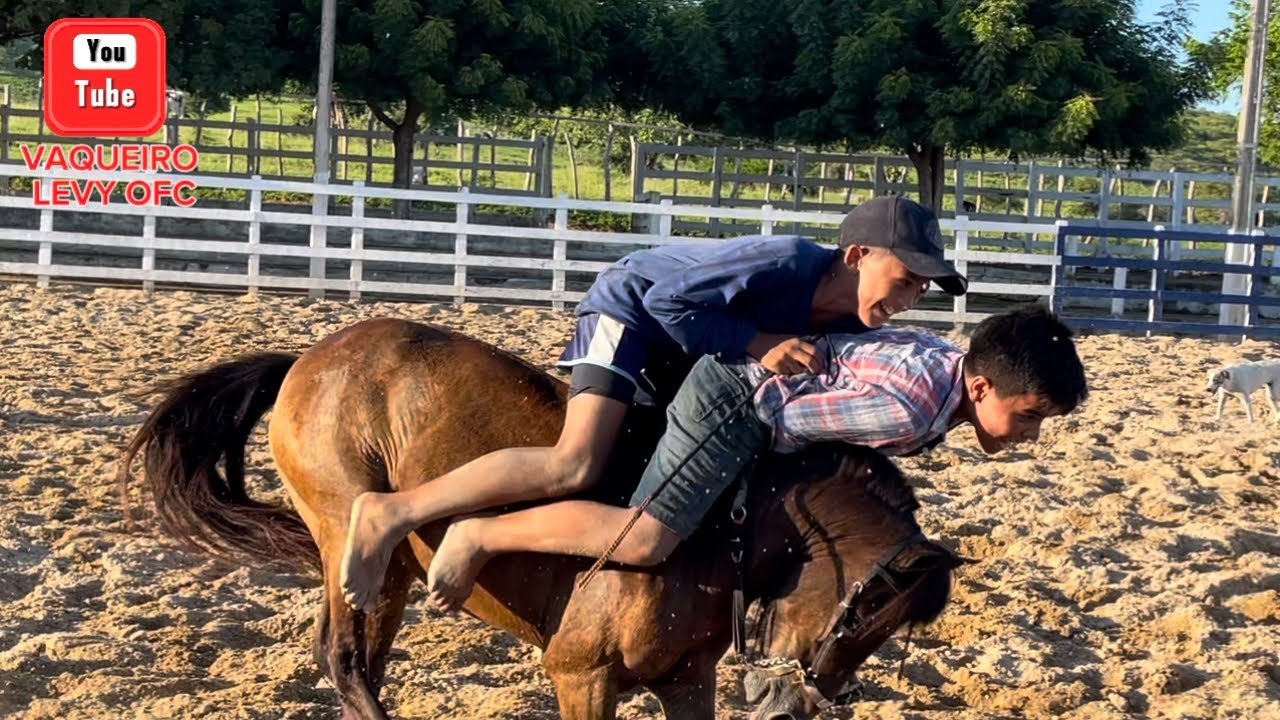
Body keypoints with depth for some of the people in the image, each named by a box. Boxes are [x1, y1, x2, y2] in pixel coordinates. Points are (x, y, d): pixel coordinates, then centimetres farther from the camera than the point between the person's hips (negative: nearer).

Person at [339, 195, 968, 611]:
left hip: (686, 349, 9)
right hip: (634, 309, -9)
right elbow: (669, 299, -33)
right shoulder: (784, 264, -35)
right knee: (576, 466, -27)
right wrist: (756, 345, -36)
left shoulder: (850, 326, -11)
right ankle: (390, 514, -22)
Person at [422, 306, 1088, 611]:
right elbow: (788, 418, -22)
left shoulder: (952, 359, -2)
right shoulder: (910, 412, -31)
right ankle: (480, 535, -11)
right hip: (735, 406, -10)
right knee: (644, 541, -19)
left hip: (758, 381, 10)